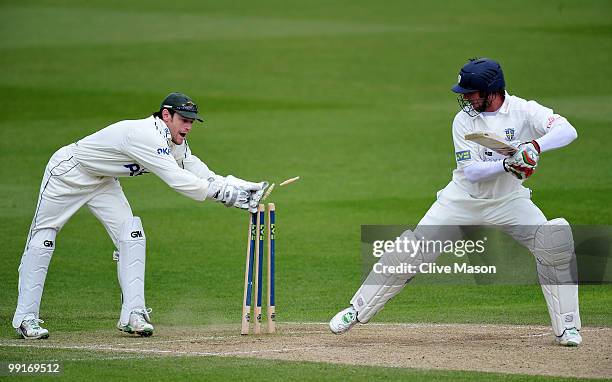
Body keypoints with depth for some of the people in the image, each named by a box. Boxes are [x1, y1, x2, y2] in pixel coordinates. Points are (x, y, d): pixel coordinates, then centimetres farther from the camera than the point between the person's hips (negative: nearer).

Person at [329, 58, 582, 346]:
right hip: (464, 199, 0)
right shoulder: (464, 120, -11)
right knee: (414, 249, -7)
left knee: (554, 243, -19)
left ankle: (566, 327, -6)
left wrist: (535, 146, -45)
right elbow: (470, 171, -20)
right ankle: (357, 310, 6)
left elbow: (568, 130, -28)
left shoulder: (524, 111, -14)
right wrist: (508, 164, -36)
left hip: (508, 200, 0)